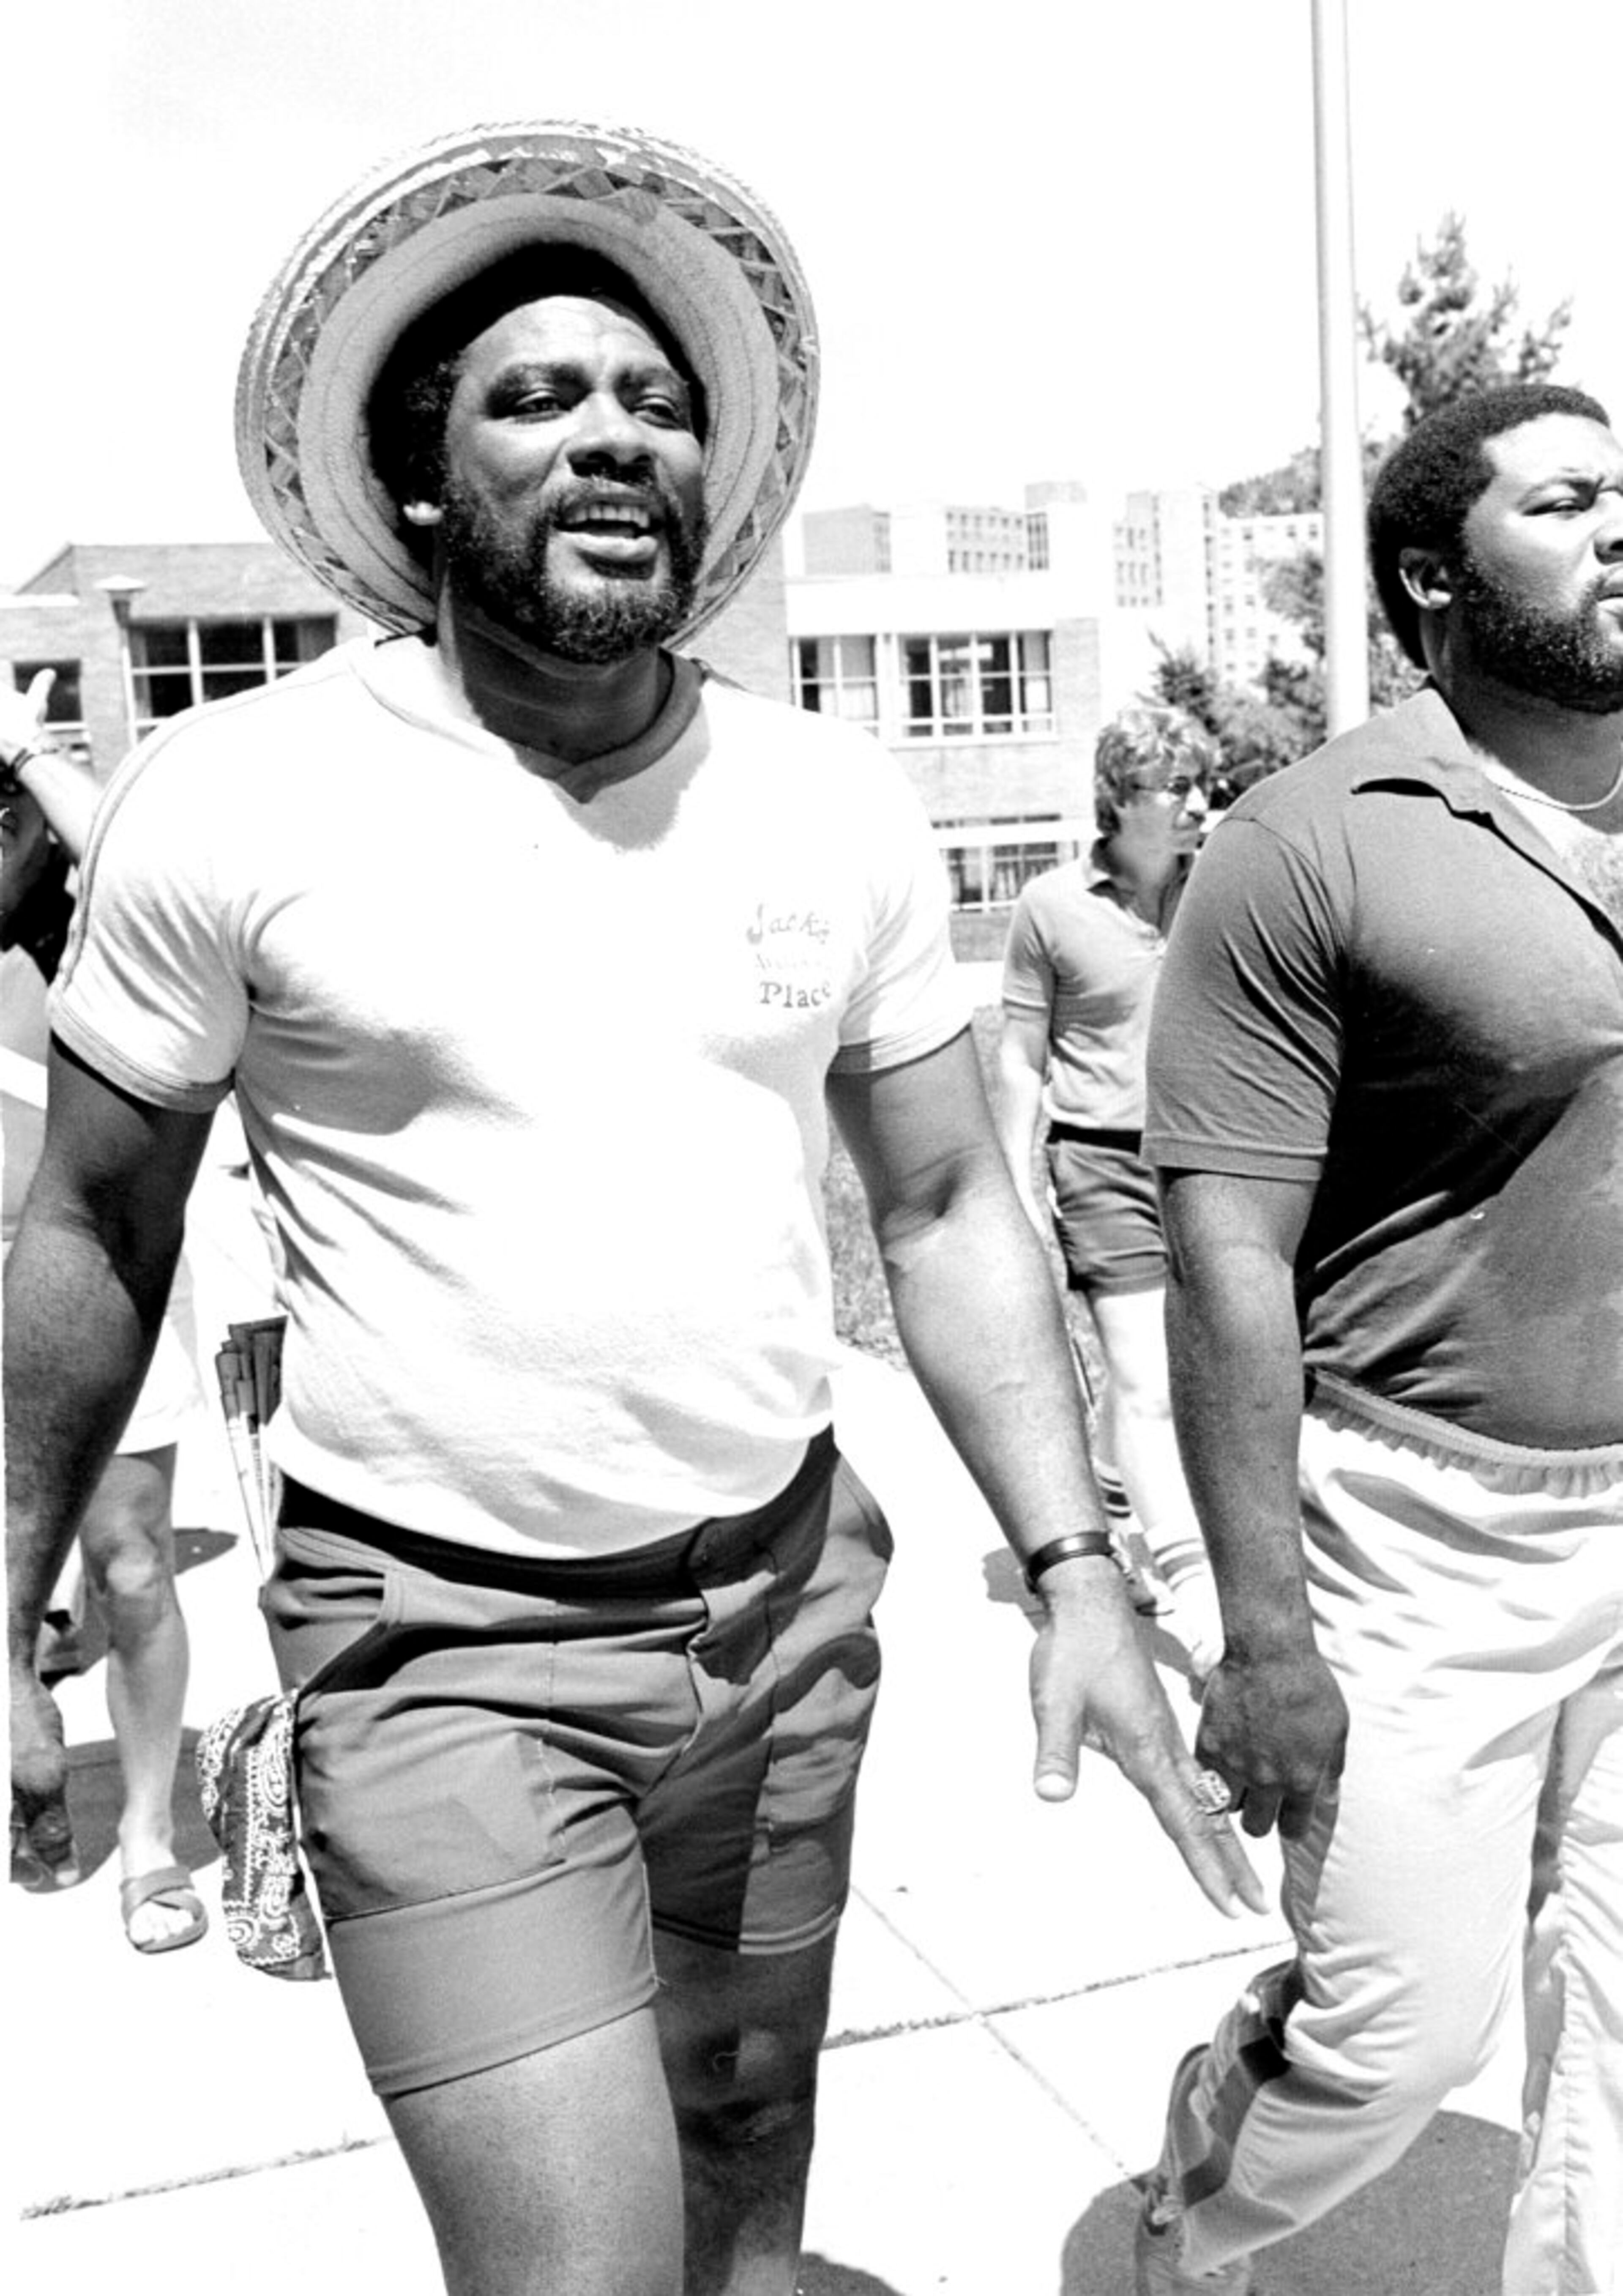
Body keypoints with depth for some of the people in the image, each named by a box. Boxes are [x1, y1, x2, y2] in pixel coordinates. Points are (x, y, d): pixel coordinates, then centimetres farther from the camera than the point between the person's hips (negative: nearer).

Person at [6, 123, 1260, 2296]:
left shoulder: (838, 802, -1)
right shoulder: (237, 800, -10)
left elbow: (948, 1208, 5)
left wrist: (1075, 1567, -3)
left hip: (788, 1600, 4)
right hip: (445, 1639, -4)